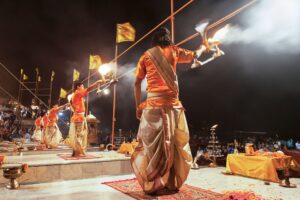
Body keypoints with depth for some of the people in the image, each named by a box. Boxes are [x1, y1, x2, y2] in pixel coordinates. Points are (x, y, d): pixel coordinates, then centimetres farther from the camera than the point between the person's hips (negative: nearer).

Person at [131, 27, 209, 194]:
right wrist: (203, 47, 46)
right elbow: (194, 56, 26)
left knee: (152, 145, 4)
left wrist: (138, 106, 9)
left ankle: (152, 184, 7)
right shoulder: (173, 51, 11)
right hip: (172, 104, 0)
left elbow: (137, 83, 6)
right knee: (174, 144, 9)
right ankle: (172, 183, 16)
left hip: (153, 104, 1)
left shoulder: (146, 56, 12)